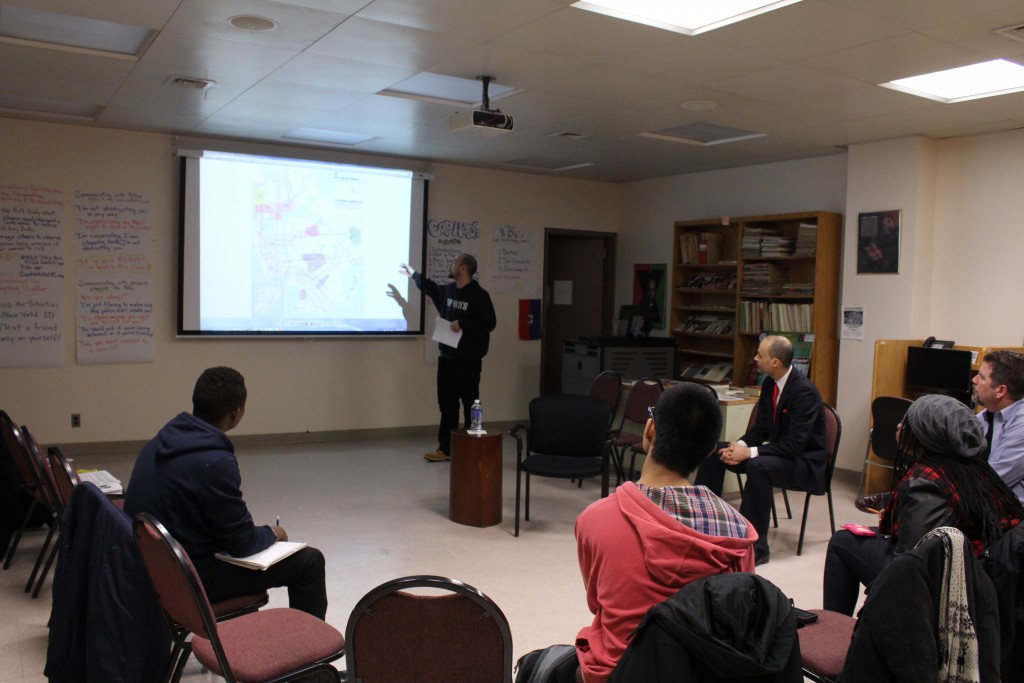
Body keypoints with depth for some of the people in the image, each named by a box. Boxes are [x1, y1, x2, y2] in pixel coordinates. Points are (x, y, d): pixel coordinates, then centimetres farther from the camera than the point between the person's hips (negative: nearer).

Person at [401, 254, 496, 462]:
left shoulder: (479, 295, -11)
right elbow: (430, 287, 32)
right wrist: (413, 274, 40)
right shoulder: (447, 290, 11)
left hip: (468, 362, -7)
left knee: (470, 407, -1)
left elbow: (488, 323, -18)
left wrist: (462, 324, -19)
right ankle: (445, 448, 19)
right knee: (447, 406, 12)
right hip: (446, 359, 7)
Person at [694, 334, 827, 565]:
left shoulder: (804, 391, -24)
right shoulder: (770, 384, 1)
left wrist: (748, 452, -30)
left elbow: (794, 445, -28)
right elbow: (761, 428, 7)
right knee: (713, 451, -4)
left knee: (759, 466, -38)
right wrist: (739, 446, -13)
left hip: (805, 461, -8)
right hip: (779, 450, 9)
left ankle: (757, 546, -25)